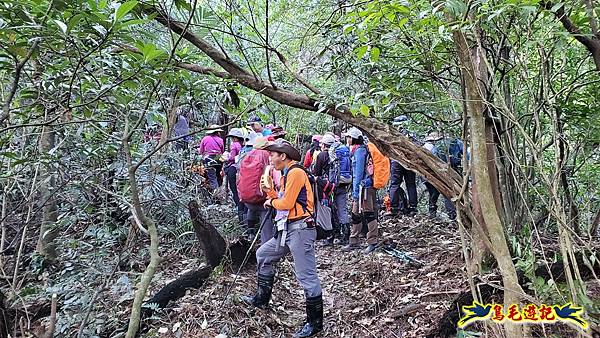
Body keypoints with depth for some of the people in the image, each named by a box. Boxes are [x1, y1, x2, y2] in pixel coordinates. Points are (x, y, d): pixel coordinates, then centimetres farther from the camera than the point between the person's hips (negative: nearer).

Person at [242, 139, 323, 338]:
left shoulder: (296, 172, -12)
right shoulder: (287, 174, 19)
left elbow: (287, 203, -17)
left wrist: (272, 202, 2)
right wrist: (271, 192, 4)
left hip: (300, 230, -11)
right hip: (288, 230, 11)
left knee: (306, 276, -5)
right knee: (263, 255, 19)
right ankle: (262, 298, 32)